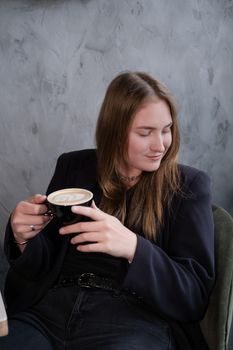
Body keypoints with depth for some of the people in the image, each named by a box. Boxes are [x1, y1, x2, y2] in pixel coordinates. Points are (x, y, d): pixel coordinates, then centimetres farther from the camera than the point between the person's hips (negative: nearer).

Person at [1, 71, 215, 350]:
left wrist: (133, 248, -21)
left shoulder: (189, 185, 2)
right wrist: (24, 237, -10)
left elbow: (194, 297, -4)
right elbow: (42, 264, 13)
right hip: (47, 309, 2)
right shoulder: (73, 166, 9)